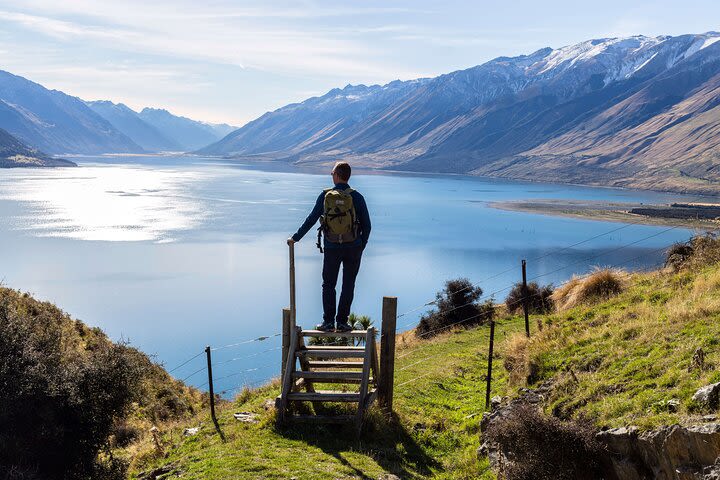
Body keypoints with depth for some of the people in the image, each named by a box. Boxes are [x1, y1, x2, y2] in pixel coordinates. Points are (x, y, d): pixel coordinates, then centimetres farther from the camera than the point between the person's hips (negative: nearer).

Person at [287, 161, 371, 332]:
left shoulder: (325, 196, -4)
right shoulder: (356, 197, -5)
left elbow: (311, 220, 1)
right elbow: (366, 225, -3)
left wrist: (296, 238, 11)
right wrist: (361, 246, 10)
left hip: (331, 247, 0)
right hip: (353, 248, 0)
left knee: (329, 284, 13)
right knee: (348, 285, 10)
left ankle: (328, 322, 10)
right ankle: (342, 322, 10)